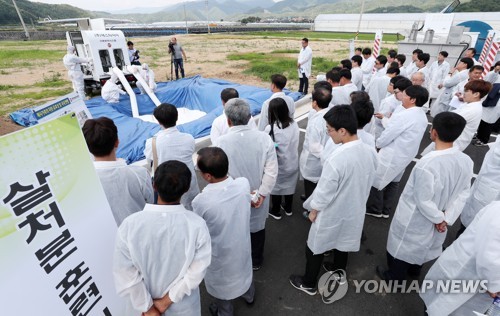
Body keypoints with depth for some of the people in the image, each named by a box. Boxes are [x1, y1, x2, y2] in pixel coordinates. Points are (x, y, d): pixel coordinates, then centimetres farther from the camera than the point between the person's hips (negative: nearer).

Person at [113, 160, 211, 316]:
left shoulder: (130, 225, -26)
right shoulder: (197, 226, -27)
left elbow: (126, 273, -18)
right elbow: (196, 273, -20)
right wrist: (167, 300, -9)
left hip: (141, 303, 1)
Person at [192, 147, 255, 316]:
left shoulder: (201, 202, -38)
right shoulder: (244, 184, -26)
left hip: (220, 252, -4)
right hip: (241, 244, 4)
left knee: (221, 282, 28)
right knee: (243, 267, 35)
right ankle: (249, 295, 65)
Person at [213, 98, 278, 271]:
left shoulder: (221, 142, -21)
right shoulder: (264, 138, -16)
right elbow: (271, 171, -15)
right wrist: (261, 194, -8)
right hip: (258, 197, 2)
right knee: (257, 227, 25)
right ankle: (256, 261, 48)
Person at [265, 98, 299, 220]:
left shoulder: (270, 128, -26)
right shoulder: (294, 124, -12)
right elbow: (295, 144, -1)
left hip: (279, 166, -4)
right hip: (293, 163, 4)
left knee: (276, 188, 18)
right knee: (289, 186, 23)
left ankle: (275, 211, 38)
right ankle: (288, 208, 44)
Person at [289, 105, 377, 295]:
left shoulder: (337, 159, -35)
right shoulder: (370, 152, -11)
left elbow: (324, 192, -24)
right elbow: (368, 181, 4)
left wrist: (314, 210, -6)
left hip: (332, 215, -6)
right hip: (355, 211, 7)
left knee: (315, 248, 16)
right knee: (343, 244, 29)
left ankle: (308, 284, 36)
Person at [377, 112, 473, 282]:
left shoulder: (427, 163, -35)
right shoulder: (466, 161, -13)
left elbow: (423, 200, -27)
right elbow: (463, 193, -5)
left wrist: (439, 218, -9)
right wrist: (447, 218, -5)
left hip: (414, 220, -6)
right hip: (434, 220, 6)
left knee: (402, 246, 18)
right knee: (423, 246, 31)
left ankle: (395, 277, 40)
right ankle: (414, 269, 55)